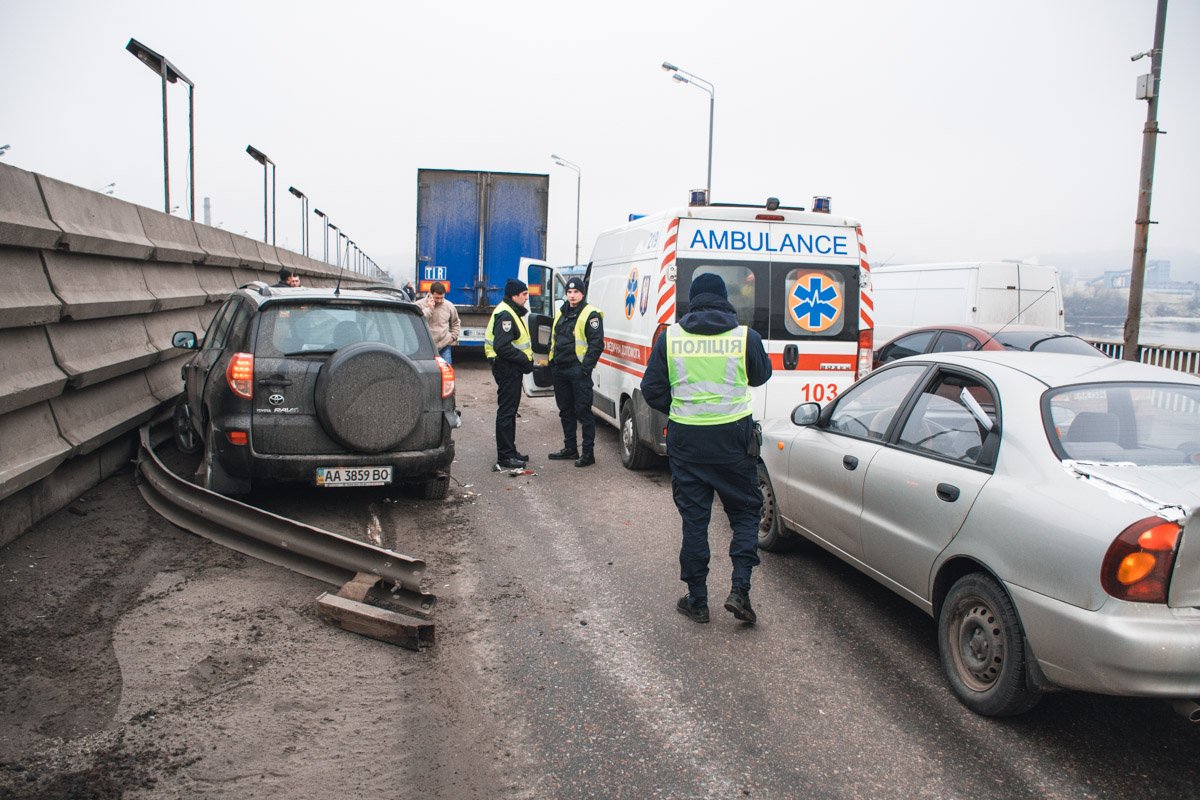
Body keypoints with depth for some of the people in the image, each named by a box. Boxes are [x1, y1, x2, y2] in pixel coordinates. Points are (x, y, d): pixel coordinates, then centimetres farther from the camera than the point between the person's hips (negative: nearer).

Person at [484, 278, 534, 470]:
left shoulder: (512, 313, 16)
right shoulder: (505, 315, -19)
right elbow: (502, 347, -27)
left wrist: (526, 360, 8)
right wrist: (525, 360, -22)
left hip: (512, 369, 11)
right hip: (507, 369, -11)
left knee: (510, 410, 17)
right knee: (506, 411, -6)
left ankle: (509, 451, 28)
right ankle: (504, 457, -1)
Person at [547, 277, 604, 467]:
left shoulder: (590, 314, -8)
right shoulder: (560, 313, 16)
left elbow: (597, 343, -13)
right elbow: (553, 339, 25)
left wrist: (586, 367, -18)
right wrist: (552, 361, 16)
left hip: (578, 370, -8)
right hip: (559, 369, 8)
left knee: (583, 411, -6)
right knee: (565, 410, 15)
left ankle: (588, 453, -1)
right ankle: (570, 448, 25)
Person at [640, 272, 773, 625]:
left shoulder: (670, 337, -2)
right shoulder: (745, 336, -5)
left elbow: (652, 390, 2)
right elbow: (761, 375, 12)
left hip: (686, 438, 1)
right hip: (734, 436, -1)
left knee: (694, 517, 10)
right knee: (745, 510, 15)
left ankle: (697, 600, 17)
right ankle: (739, 589, 4)